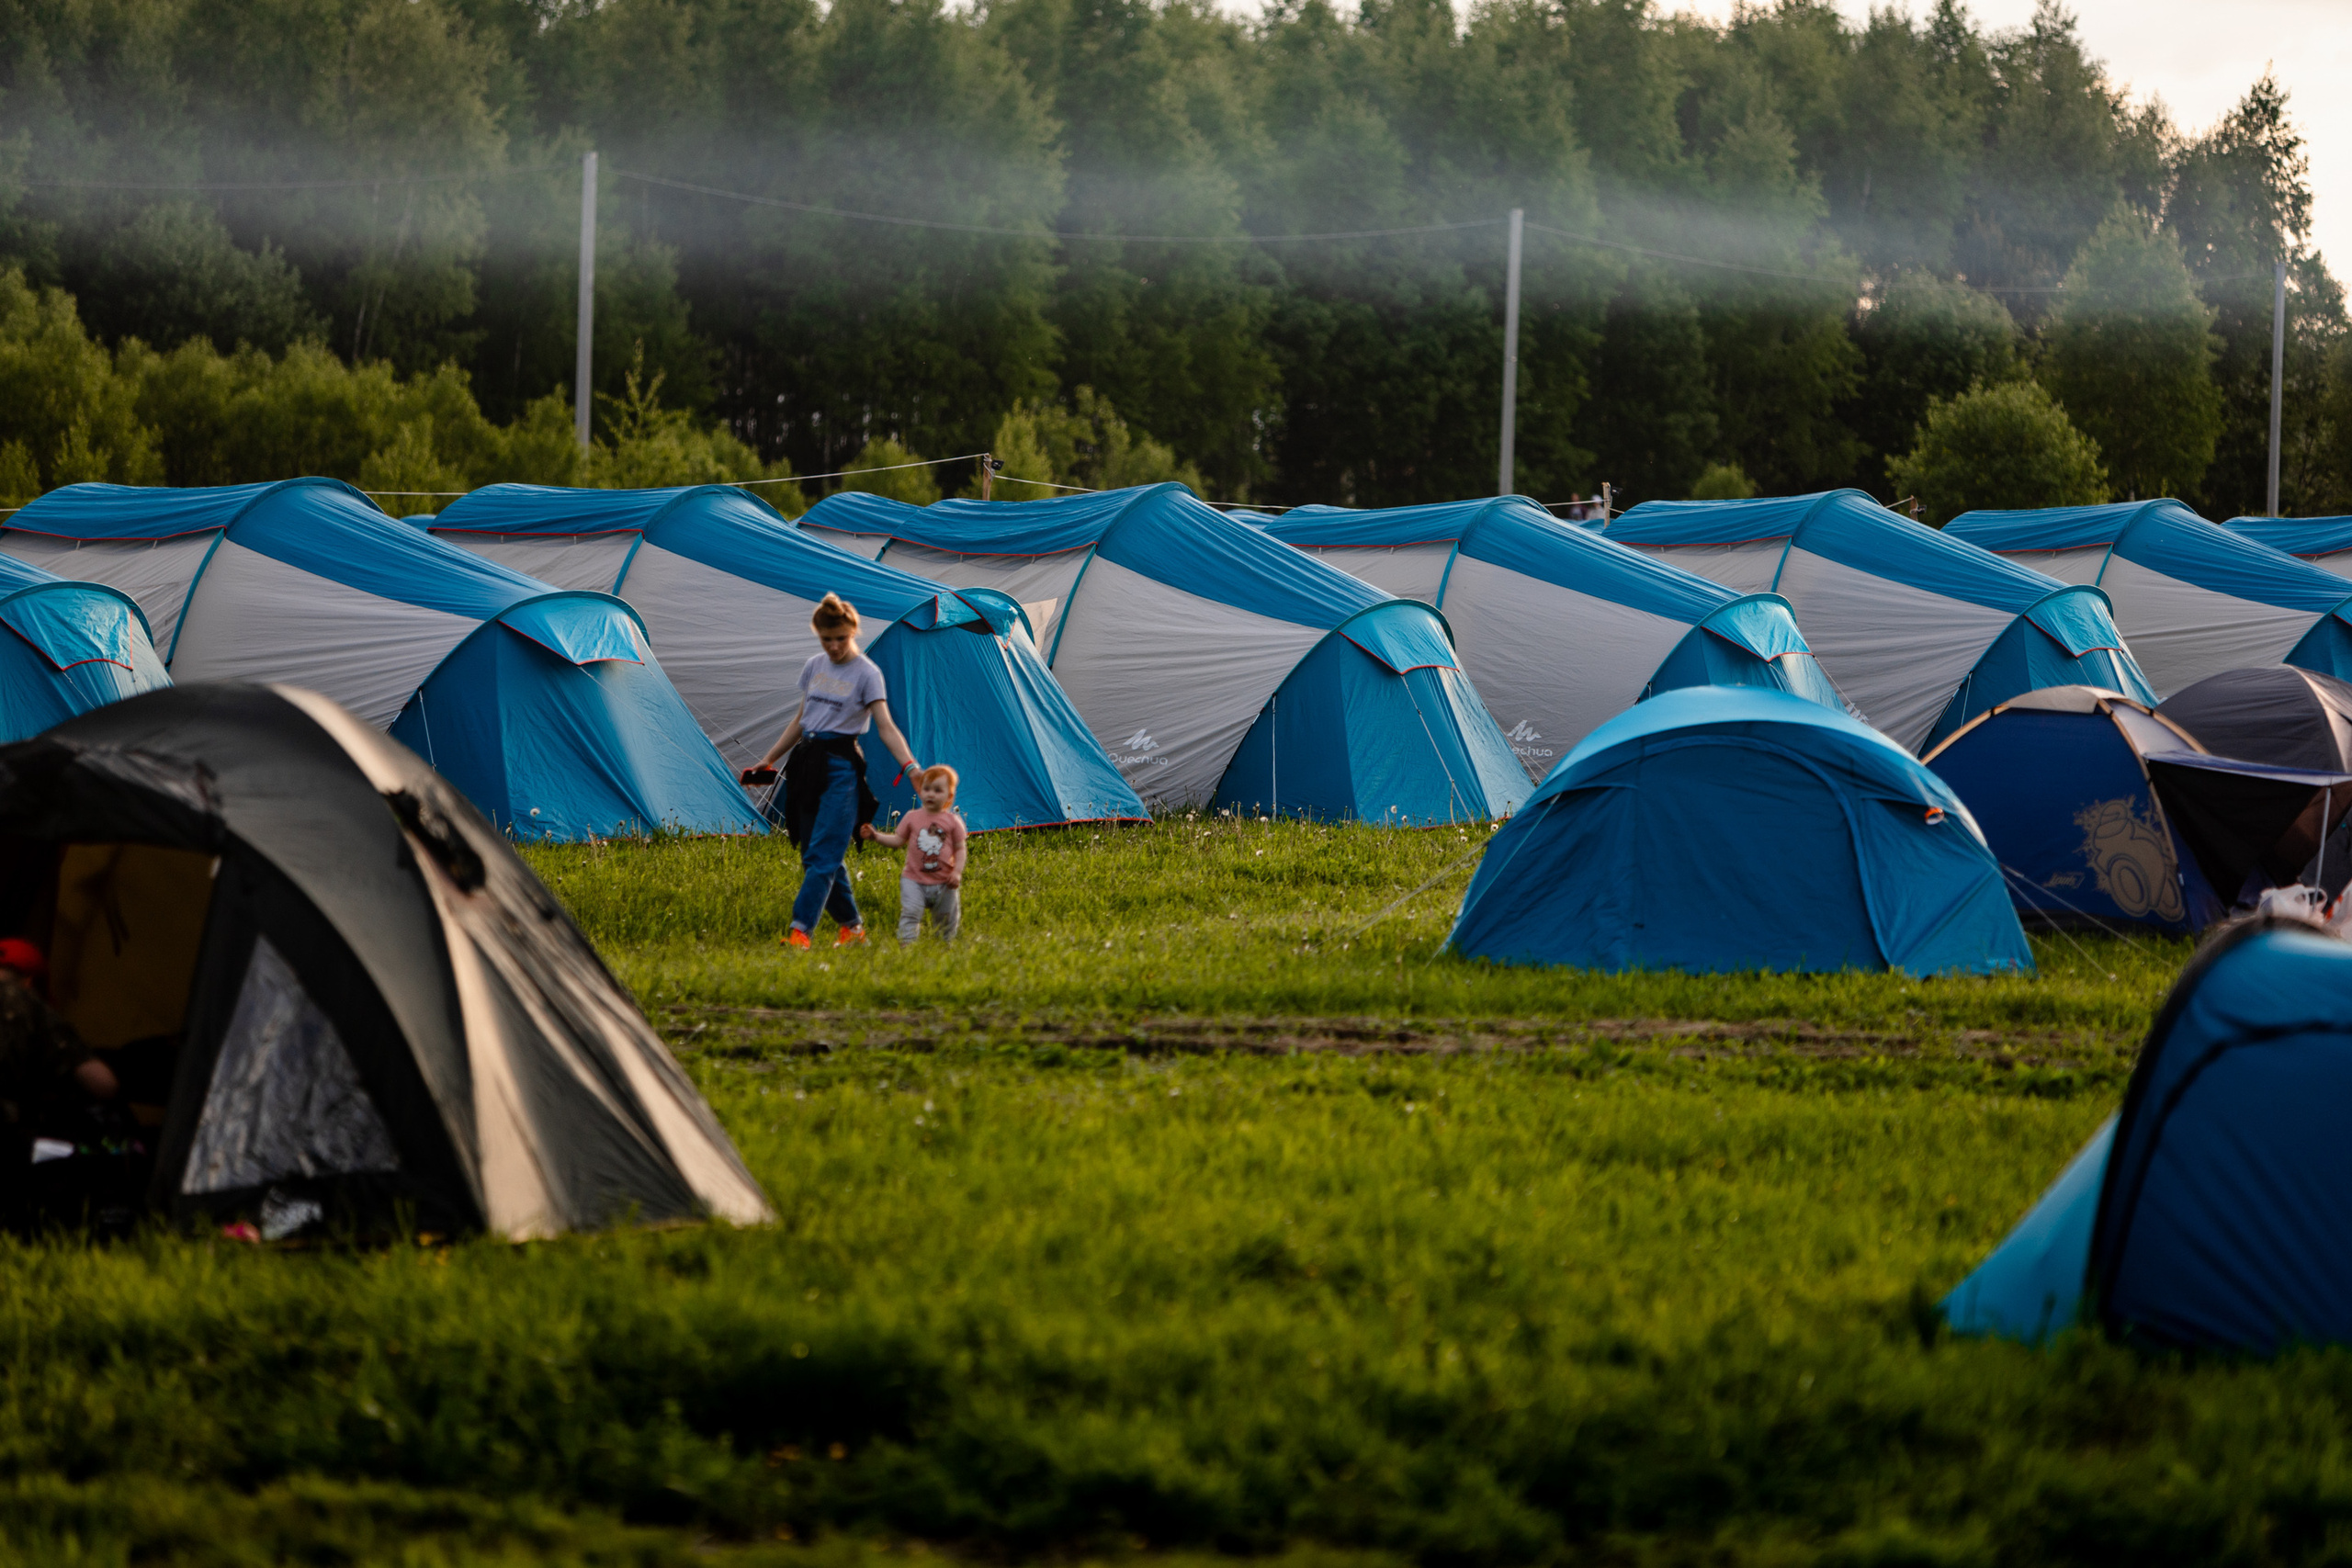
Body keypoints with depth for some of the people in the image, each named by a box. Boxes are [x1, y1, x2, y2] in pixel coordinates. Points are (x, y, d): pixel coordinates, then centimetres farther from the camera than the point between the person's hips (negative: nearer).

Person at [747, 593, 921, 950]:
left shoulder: (866, 673, -6)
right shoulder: (814, 667, 13)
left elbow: (885, 727, -13)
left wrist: (910, 766, -27)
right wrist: (768, 760, 23)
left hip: (842, 765, -7)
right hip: (809, 764, 7)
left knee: (822, 854, -14)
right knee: (815, 856, 8)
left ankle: (800, 931, -22)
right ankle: (852, 926, 20)